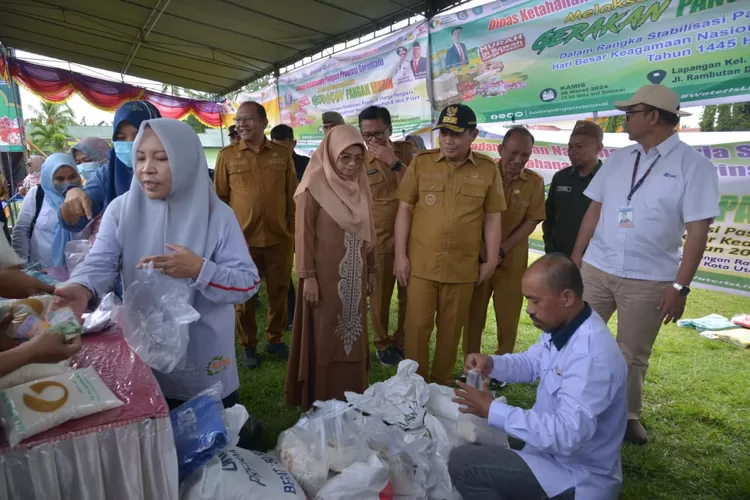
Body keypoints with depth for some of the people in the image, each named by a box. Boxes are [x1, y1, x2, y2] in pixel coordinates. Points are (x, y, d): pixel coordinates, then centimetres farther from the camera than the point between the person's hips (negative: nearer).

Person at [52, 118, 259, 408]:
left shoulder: (216, 215, -13)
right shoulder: (121, 210, -5)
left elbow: (248, 283, -14)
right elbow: (101, 262, -15)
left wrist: (200, 270, -29)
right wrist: (82, 288, -36)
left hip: (204, 355, -2)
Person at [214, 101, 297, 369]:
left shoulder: (282, 153, 4)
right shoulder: (227, 156, 2)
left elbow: (292, 196, 7)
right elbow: (220, 199, 4)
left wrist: (295, 232, 5)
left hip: (279, 238, 1)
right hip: (241, 239, 0)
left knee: (279, 292, 11)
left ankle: (275, 339, 30)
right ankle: (248, 345, 27)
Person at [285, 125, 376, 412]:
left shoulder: (359, 186, 7)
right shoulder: (315, 185, -10)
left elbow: (367, 231, 11)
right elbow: (304, 234, -11)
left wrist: (371, 270, 12)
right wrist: (308, 277, -15)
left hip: (354, 276, 6)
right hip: (325, 275, -5)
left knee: (353, 335, 13)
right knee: (323, 339, 4)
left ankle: (351, 396, 28)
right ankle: (319, 402, 19)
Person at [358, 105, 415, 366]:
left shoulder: (407, 150, 1)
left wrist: (394, 162, -19)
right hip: (378, 240, -2)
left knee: (409, 294, 11)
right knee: (380, 296, 8)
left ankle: (402, 341, 32)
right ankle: (382, 344, 30)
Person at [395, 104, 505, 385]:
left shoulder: (488, 170, 1)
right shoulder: (421, 163, 0)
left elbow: (492, 218, 6)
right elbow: (404, 210, 1)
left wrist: (491, 260, 3)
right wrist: (400, 255, -4)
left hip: (462, 266, 1)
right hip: (420, 263, 0)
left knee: (451, 328, 12)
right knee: (417, 326, 5)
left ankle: (442, 383, 31)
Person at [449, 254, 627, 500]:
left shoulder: (591, 355, -32)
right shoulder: (563, 326, -2)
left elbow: (567, 435, -36)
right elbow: (531, 363, 13)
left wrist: (492, 410, -32)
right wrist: (492, 363, -7)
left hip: (578, 477, -9)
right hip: (555, 450, 9)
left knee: (462, 463, -17)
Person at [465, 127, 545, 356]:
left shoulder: (535, 182, -1)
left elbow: (531, 221, -3)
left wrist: (502, 250, -12)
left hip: (512, 260, 1)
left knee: (508, 314, 9)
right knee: (474, 312, 7)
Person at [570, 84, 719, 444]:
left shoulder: (694, 166, -7)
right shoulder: (618, 159, 6)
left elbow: (698, 232, -10)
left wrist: (680, 286, -14)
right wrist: (575, 259, 7)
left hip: (650, 280, -4)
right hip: (595, 270, 4)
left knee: (633, 355, 11)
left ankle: (628, 417, 34)